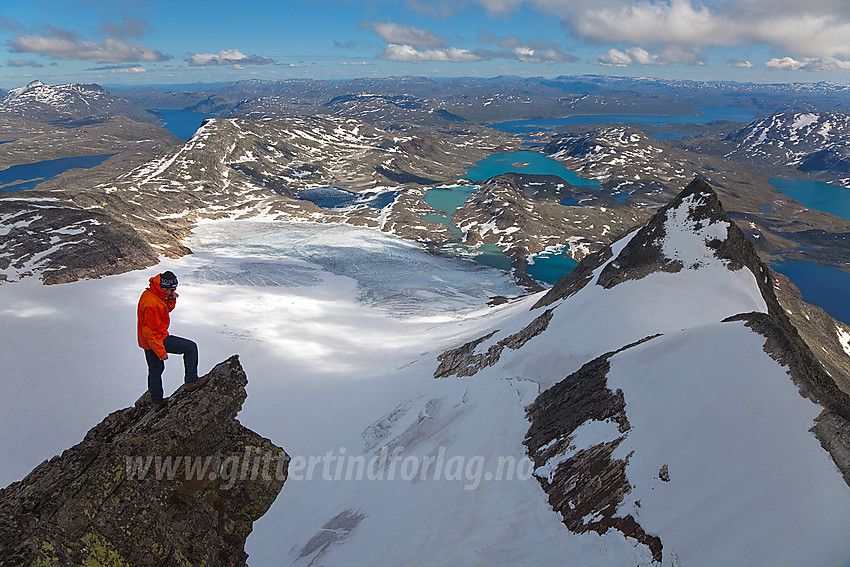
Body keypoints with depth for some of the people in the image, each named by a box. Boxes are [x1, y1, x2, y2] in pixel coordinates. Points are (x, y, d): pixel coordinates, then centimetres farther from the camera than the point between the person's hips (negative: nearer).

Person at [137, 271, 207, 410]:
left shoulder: (150, 293, 2)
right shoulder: (152, 304, -29)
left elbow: (167, 309, 17)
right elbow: (149, 331, -27)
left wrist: (171, 300, -6)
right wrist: (161, 351, -22)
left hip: (147, 341, 10)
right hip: (157, 339, -10)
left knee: (155, 370, 22)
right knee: (191, 347, -2)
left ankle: (156, 401, 38)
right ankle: (191, 381, 5)